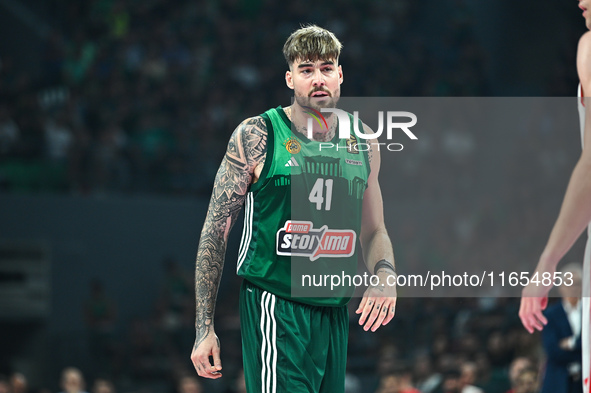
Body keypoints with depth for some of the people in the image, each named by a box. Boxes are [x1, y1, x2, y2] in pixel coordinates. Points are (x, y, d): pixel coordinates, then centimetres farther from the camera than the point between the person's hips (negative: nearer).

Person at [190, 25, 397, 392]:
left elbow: (374, 231, 21)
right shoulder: (255, 137, -5)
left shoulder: (362, 141, 9)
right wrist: (205, 328, -7)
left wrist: (385, 276, -3)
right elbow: (216, 228, -3)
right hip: (274, 308, -5)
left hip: (336, 314, 5)